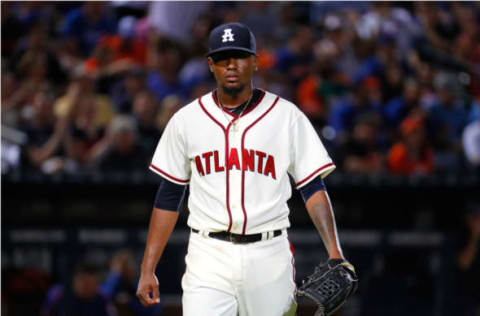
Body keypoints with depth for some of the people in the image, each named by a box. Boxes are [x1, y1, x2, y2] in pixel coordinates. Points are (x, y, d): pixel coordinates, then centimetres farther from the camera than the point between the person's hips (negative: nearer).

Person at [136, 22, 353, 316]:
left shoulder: (287, 117, 3)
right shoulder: (186, 121, 7)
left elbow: (313, 188, 1)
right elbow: (168, 198, 12)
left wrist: (334, 252, -13)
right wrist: (148, 269, 7)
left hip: (269, 257, 0)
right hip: (208, 257, 0)